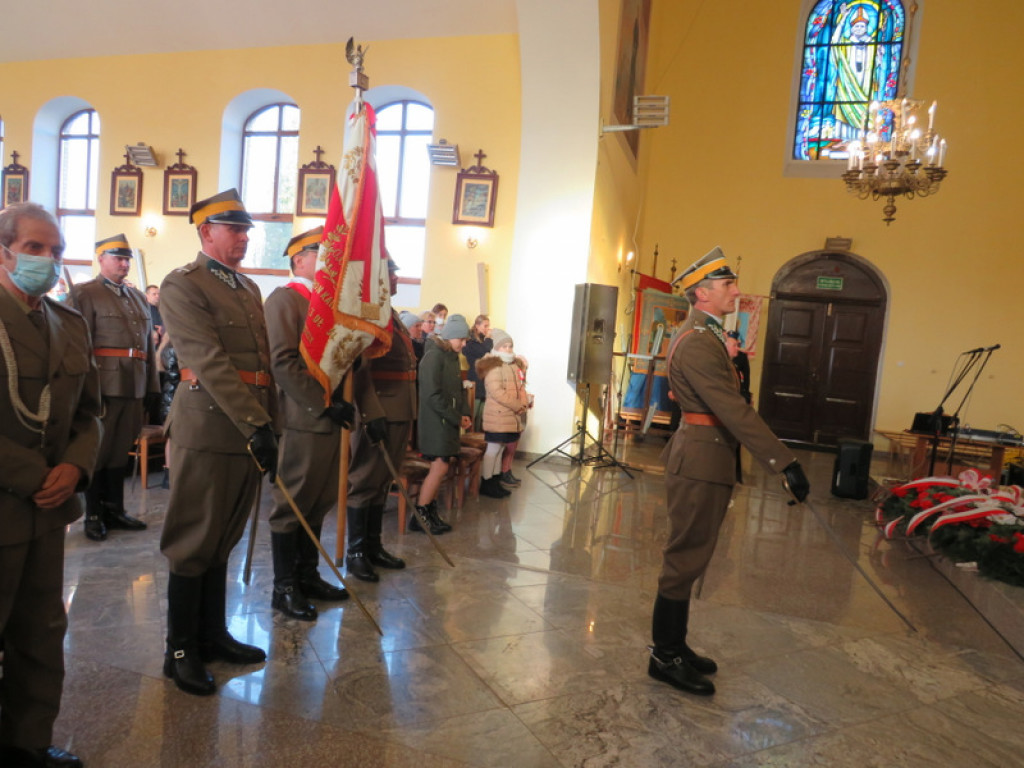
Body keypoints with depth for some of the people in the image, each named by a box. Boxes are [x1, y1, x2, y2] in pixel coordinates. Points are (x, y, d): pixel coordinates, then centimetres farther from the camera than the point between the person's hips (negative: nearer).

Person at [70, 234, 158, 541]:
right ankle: (93, 515, 16)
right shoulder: (84, 293, -1)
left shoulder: (138, 297, 18)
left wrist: (152, 387, 10)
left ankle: (114, 509, 23)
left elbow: (148, 343, 16)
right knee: (97, 450, 5)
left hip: (134, 387, 6)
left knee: (121, 450, 13)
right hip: (103, 385, -6)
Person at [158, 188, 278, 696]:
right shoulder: (183, 286, -8)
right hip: (207, 432, -7)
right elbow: (211, 363, -18)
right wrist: (256, 427, -23)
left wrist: (269, 423, 10)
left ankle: (213, 635, 31)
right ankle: (180, 652, 19)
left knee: (223, 541, 17)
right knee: (194, 545, 4)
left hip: (249, 431, 7)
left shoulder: (249, 289, 17)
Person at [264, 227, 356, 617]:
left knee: (319, 502, 15)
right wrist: (325, 405, -18)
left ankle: (308, 575, 29)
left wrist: (347, 402, 7)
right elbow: (283, 363, -17)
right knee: (293, 505, 3)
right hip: (301, 420, -8)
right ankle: (284, 588, 16)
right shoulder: (284, 299, -8)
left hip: (331, 419, 8)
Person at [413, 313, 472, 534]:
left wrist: (465, 414, 4)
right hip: (435, 422, -8)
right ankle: (419, 516, 1)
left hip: (448, 422, 8)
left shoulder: (452, 357, 12)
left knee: (438, 468, 9)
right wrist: (456, 418, -15)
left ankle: (431, 512, 17)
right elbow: (433, 395, -20)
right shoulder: (433, 356, -14)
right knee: (440, 467, -8)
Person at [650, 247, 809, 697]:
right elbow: (735, 411, -26)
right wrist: (784, 462, -27)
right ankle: (665, 657, 13)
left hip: (704, 460, 11)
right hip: (701, 463, -11)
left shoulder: (706, 336, 16)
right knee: (686, 559, -1)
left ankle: (674, 645, 29)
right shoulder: (697, 343, -19)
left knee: (689, 557, 16)